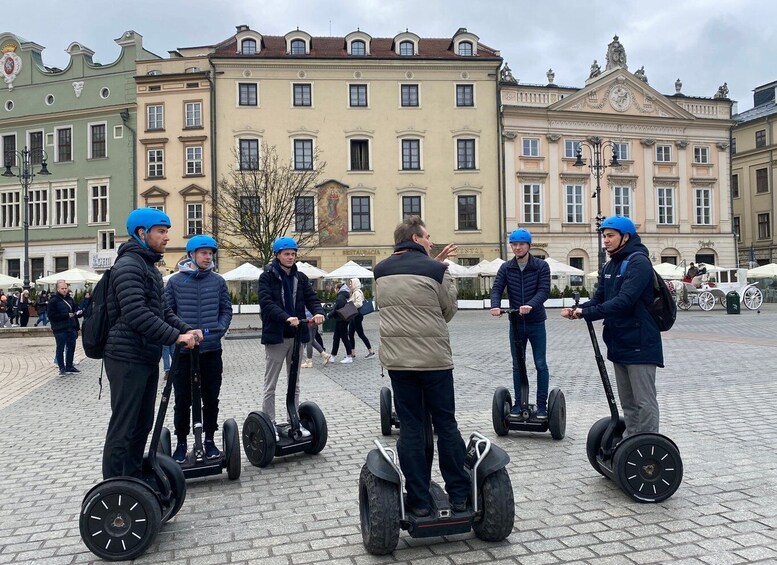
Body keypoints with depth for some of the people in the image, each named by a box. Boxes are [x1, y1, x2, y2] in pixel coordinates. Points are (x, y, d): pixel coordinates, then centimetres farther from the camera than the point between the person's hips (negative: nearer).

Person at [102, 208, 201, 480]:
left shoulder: (151, 268, 18)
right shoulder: (128, 265, -14)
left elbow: (163, 310, 18)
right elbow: (137, 314, -24)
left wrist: (186, 329, 2)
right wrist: (175, 336, -22)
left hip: (148, 358, 10)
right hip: (128, 358, -10)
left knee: (143, 424, 17)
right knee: (123, 427, -3)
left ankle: (134, 480, 29)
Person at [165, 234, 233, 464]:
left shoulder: (218, 281, 4)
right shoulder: (176, 281, 0)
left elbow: (227, 309, 9)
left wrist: (219, 328, -7)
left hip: (211, 349, 2)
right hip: (183, 350, -1)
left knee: (211, 398, 10)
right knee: (183, 400, 7)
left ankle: (209, 440, 24)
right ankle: (181, 443, 21)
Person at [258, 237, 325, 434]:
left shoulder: (300, 277, 10)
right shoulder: (267, 277, -4)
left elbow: (311, 298, 0)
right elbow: (266, 303, -18)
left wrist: (318, 312, -23)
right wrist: (286, 317, -33)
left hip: (296, 336, 5)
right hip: (276, 336, -5)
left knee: (294, 383, 14)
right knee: (270, 385, 3)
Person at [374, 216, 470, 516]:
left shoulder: (381, 270, 6)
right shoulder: (437, 270, -9)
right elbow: (449, 311, 1)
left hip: (397, 360, 4)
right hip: (435, 359, -3)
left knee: (410, 428, 8)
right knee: (446, 425, 9)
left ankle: (419, 500, 12)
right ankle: (459, 495, 18)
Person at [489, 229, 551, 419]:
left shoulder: (541, 266, -4)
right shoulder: (506, 268, 3)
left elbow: (544, 290, -15)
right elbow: (497, 288, -7)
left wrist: (531, 305, -34)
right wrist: (495, 305, -28)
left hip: (536, 323, -2)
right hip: (516, 323, 3)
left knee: (541, 365, 2)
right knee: (517, 365, 10)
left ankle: (542, 404, 11)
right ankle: (519, 402, 20)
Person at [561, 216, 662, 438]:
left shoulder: (638, 262, -13)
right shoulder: (610, 266, 14)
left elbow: (624, 300, -24)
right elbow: (599, 299, 10)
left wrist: (587, 313, -26)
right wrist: (577, 309, -9)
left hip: (639, 344, -9)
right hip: (619, 343, 9)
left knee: (644, 401, -3)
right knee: (627, 402, 16)